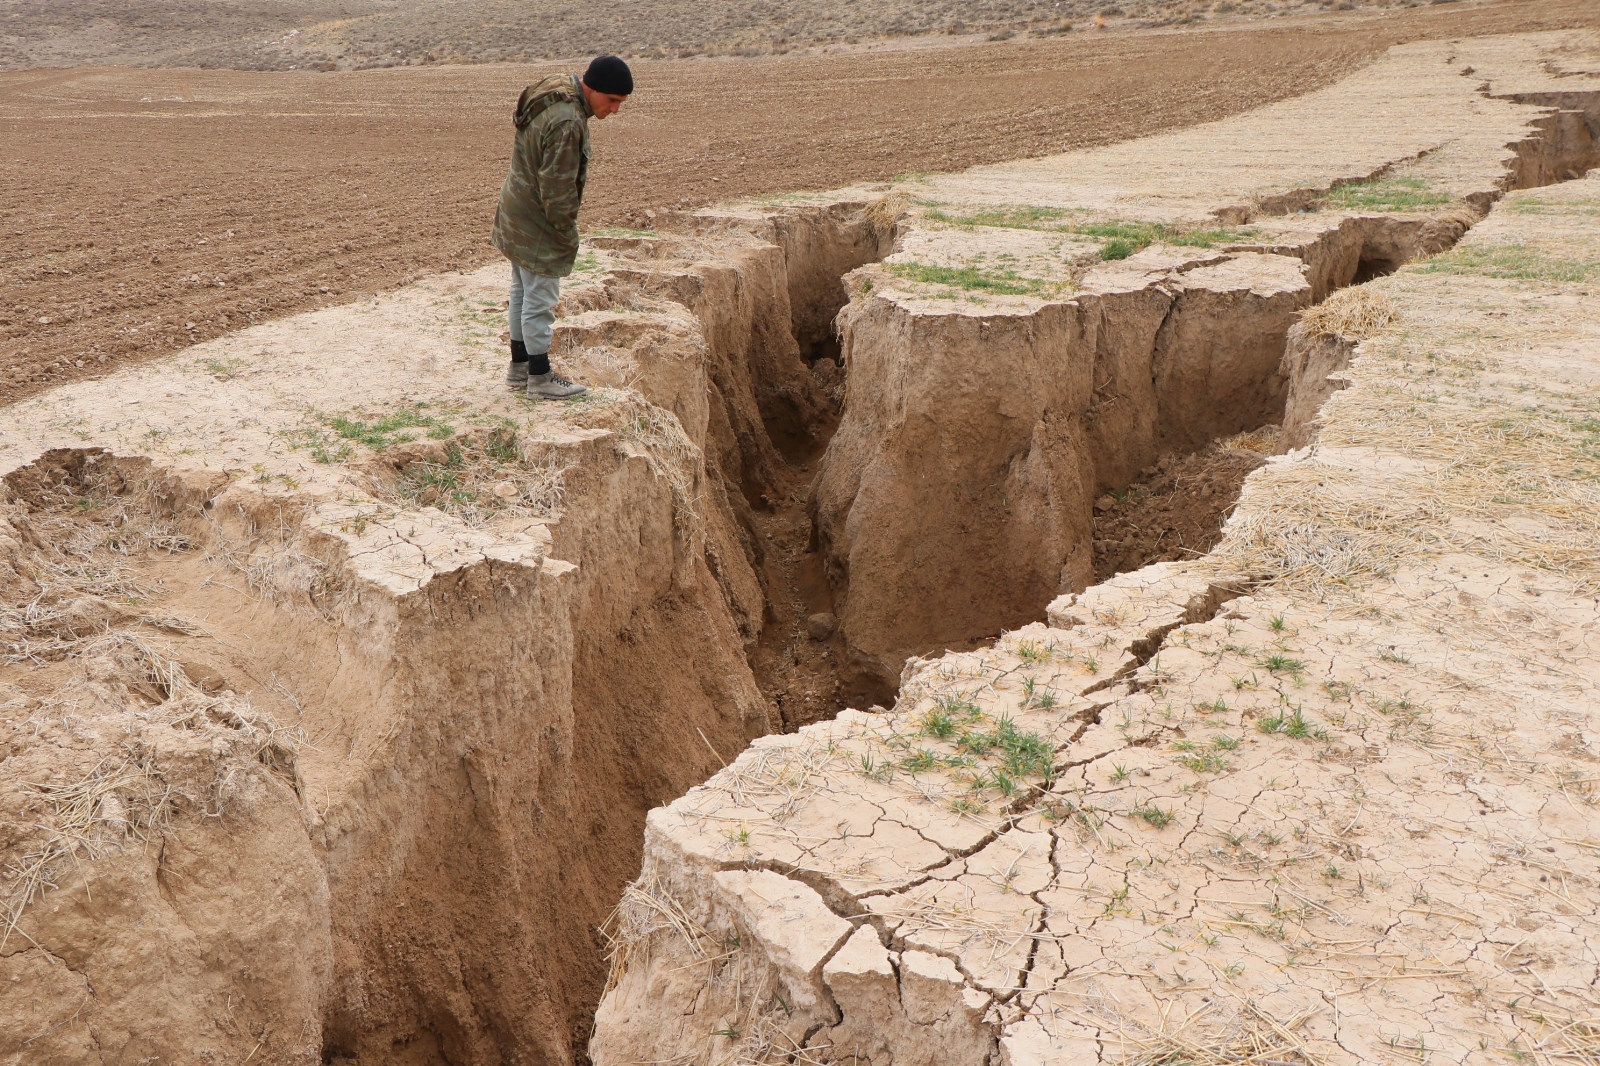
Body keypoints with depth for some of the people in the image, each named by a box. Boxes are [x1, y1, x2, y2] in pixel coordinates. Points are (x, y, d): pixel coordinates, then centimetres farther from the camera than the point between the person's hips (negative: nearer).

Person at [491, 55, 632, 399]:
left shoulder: (554, 94, 4)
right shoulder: (567, 123, -28)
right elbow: (556, 191, -26)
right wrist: (567, 234, -13)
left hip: (517, 213, 10)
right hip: (538, 226, -10)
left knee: (522, 293, 19)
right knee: (540, 300, 1)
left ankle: (519, 366, 32)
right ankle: (540, 378, 11)